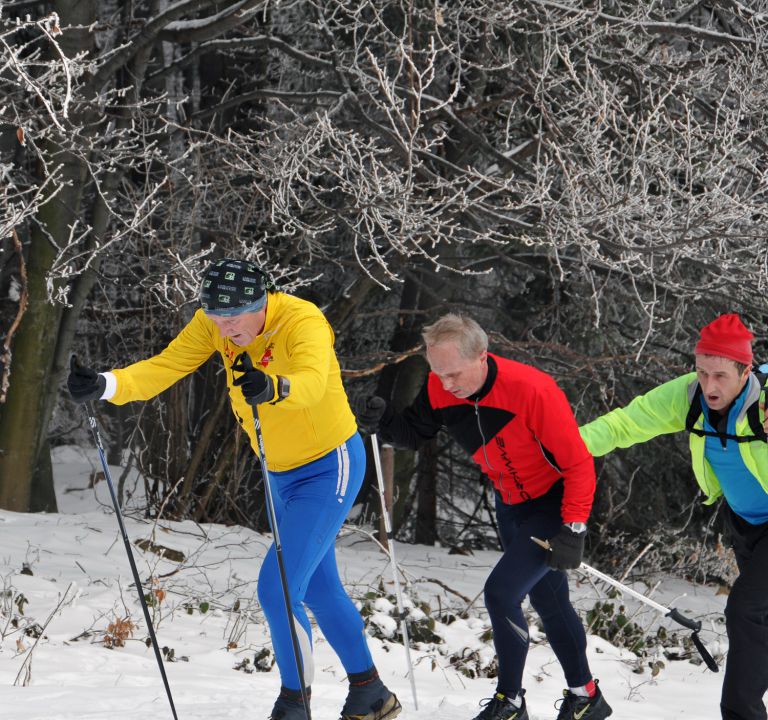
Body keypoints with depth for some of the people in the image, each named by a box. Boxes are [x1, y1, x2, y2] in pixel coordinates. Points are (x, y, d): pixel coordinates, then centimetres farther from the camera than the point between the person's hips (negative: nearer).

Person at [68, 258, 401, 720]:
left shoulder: (302, 321, -29)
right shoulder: (214, 323, -11)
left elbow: (313, 381, -48)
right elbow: (164, 368, -18)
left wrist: (274, 387, -70)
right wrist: (105, 386, -36)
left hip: (331, 468, -8)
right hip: (284, 473, 8)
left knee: (278, 588, -16)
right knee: (318, 589, 19)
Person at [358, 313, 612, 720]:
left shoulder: (532, 390, -32)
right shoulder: (440, 389, -15)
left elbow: (578, 464, -24)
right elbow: (414, 433, 1)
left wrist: (573, 532, -25)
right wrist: (385, 423, -22)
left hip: (556, 503, -7)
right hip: (510, 505, 7)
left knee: (501, 591, -16)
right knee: (548, 602, 17)